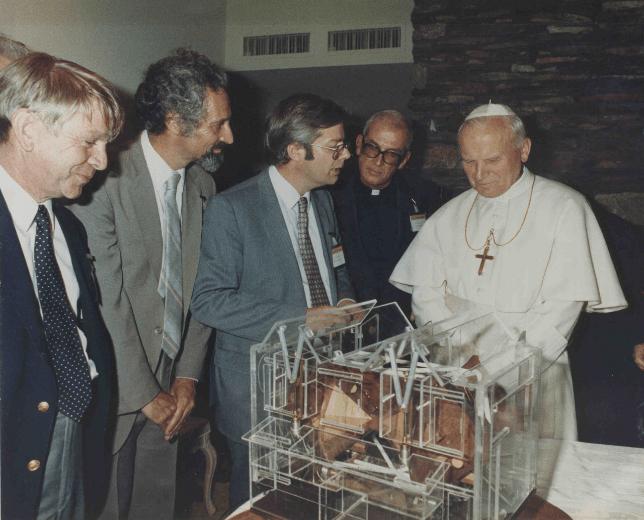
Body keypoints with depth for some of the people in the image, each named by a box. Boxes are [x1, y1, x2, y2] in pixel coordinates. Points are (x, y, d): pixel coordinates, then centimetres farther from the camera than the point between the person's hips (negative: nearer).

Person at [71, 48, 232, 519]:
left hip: (169, 382, 6)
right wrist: (144, 393, -12)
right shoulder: (106, 182, -19)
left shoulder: (202, 184, 3)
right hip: (114, 387, -6)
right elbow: (106, 301, -18)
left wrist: (187, 376, 1)